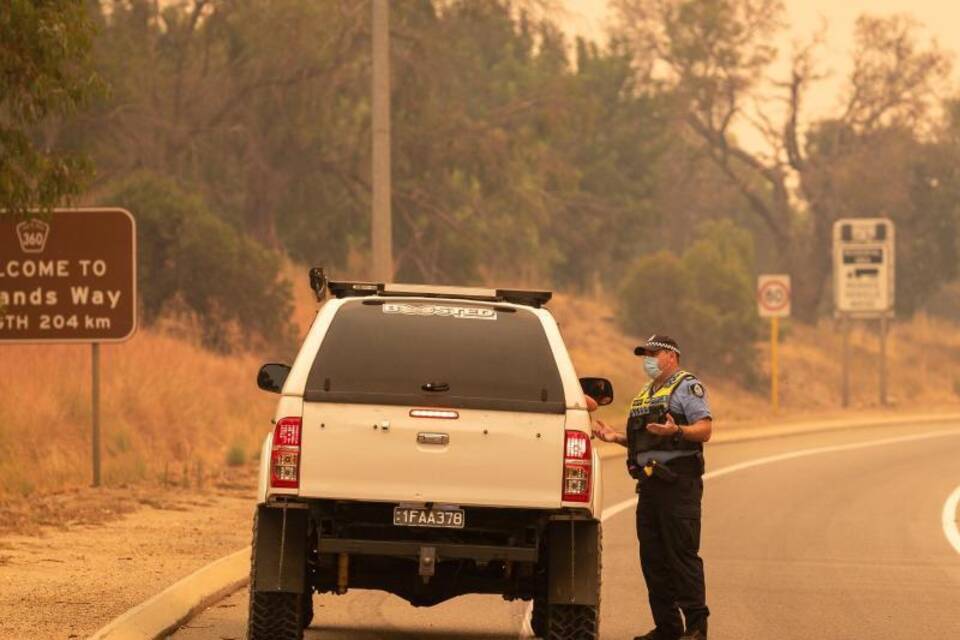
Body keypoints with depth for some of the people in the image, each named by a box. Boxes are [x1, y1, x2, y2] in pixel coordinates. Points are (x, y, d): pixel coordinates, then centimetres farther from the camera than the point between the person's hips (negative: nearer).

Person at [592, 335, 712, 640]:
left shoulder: (688, 387, -3)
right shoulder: (646, 394, 22)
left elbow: (704, 429, -13)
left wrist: (677, 431, -31)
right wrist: (617, 437, 11)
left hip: (678, 485, -9)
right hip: (650, 484, 9)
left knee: (682, 556, -11)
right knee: (653, 558, 7)